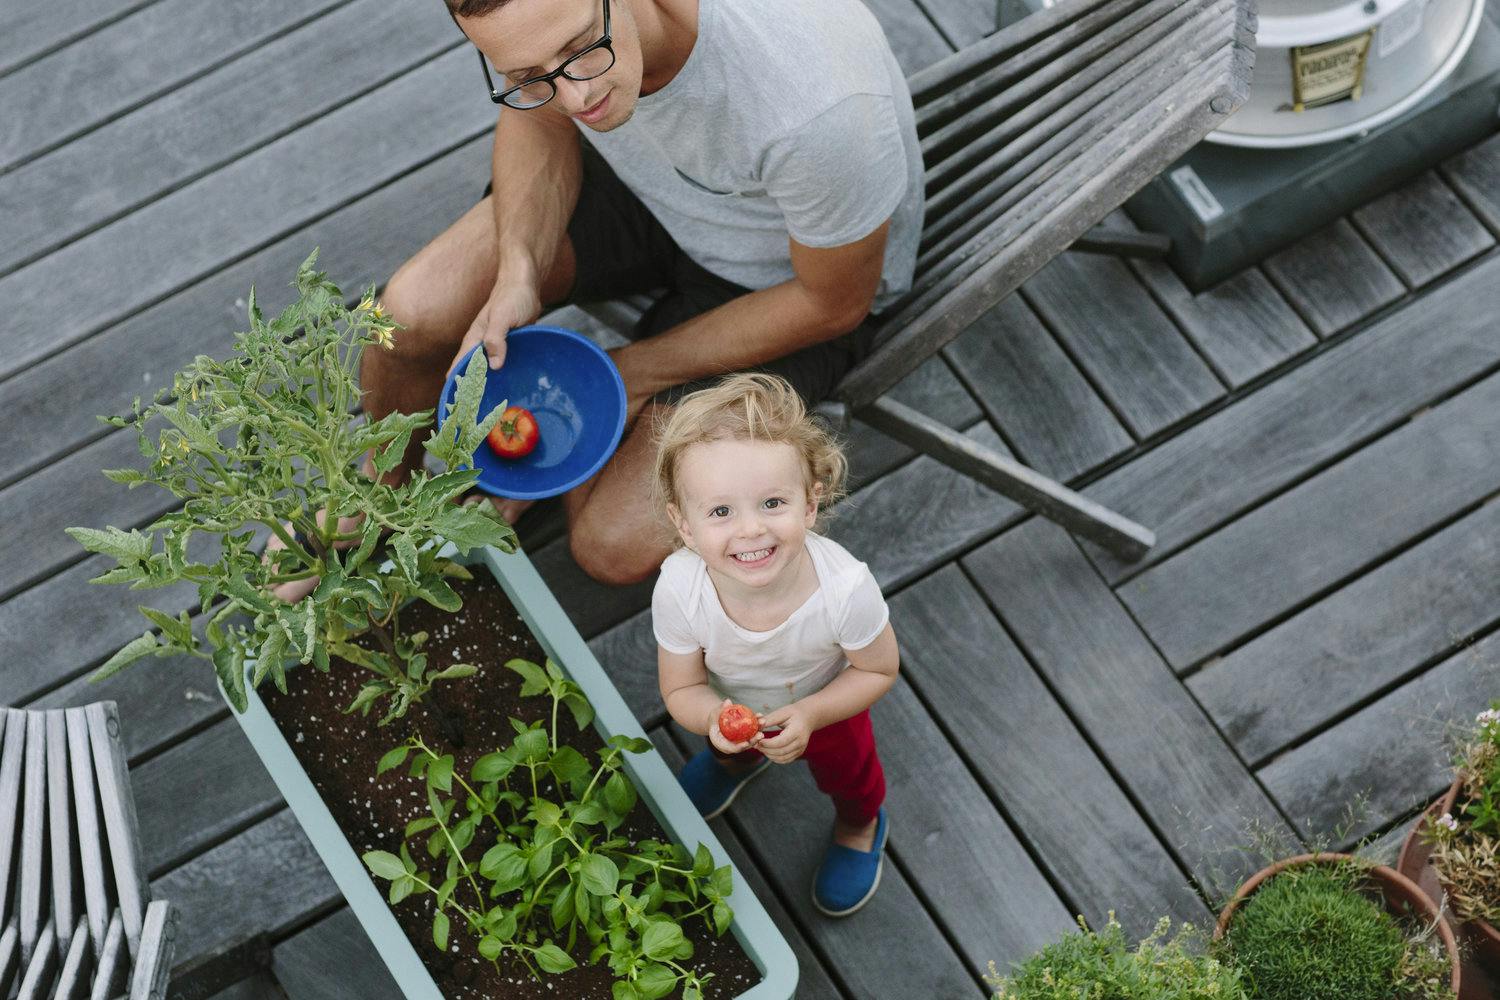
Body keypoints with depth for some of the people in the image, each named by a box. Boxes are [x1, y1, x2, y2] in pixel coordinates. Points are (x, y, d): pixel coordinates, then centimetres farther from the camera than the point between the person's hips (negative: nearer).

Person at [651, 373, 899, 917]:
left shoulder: (845, 587, -45)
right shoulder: (678, 590, -42)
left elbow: (878, 669, -24)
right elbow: (681, 689, -24)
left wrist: (810, 715, -37)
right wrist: (715, 719, -45)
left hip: (828, 701, -1)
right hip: (733, 701, 1)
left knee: (845, 769, 30)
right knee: (734, 746, 35)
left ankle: (859, 825, 64)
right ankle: (735, 762, 72)